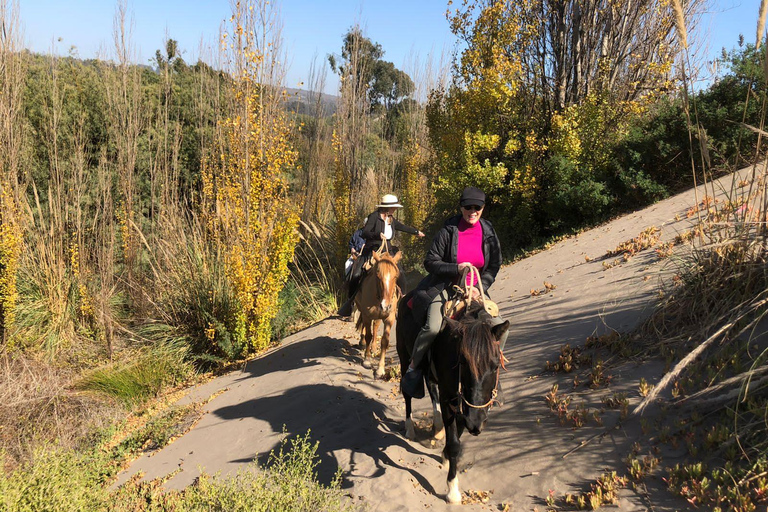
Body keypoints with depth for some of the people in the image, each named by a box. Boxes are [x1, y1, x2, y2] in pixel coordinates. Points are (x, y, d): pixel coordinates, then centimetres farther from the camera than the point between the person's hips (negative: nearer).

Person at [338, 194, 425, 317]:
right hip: (371, 251, -6)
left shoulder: (391, 219, 11)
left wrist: (416, 232, 43)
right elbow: (364, 233, -14)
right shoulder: (374, 217, -9)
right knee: (356, 275, -16)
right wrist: (377, 235, -31)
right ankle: (351, 301, 1)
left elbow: (402, 227, 30)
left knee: (400, 275, -3)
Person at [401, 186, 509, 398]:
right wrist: (456, 268, -23)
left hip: (475, 291, 4)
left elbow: (494, 266, 7)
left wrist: (480, 288, -9)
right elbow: (430, 262, -8)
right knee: (433, 327, -28)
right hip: (445, 288, -4)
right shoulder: (448, 231, -10)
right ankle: (413, 367, -4)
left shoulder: (488, 233, 1)